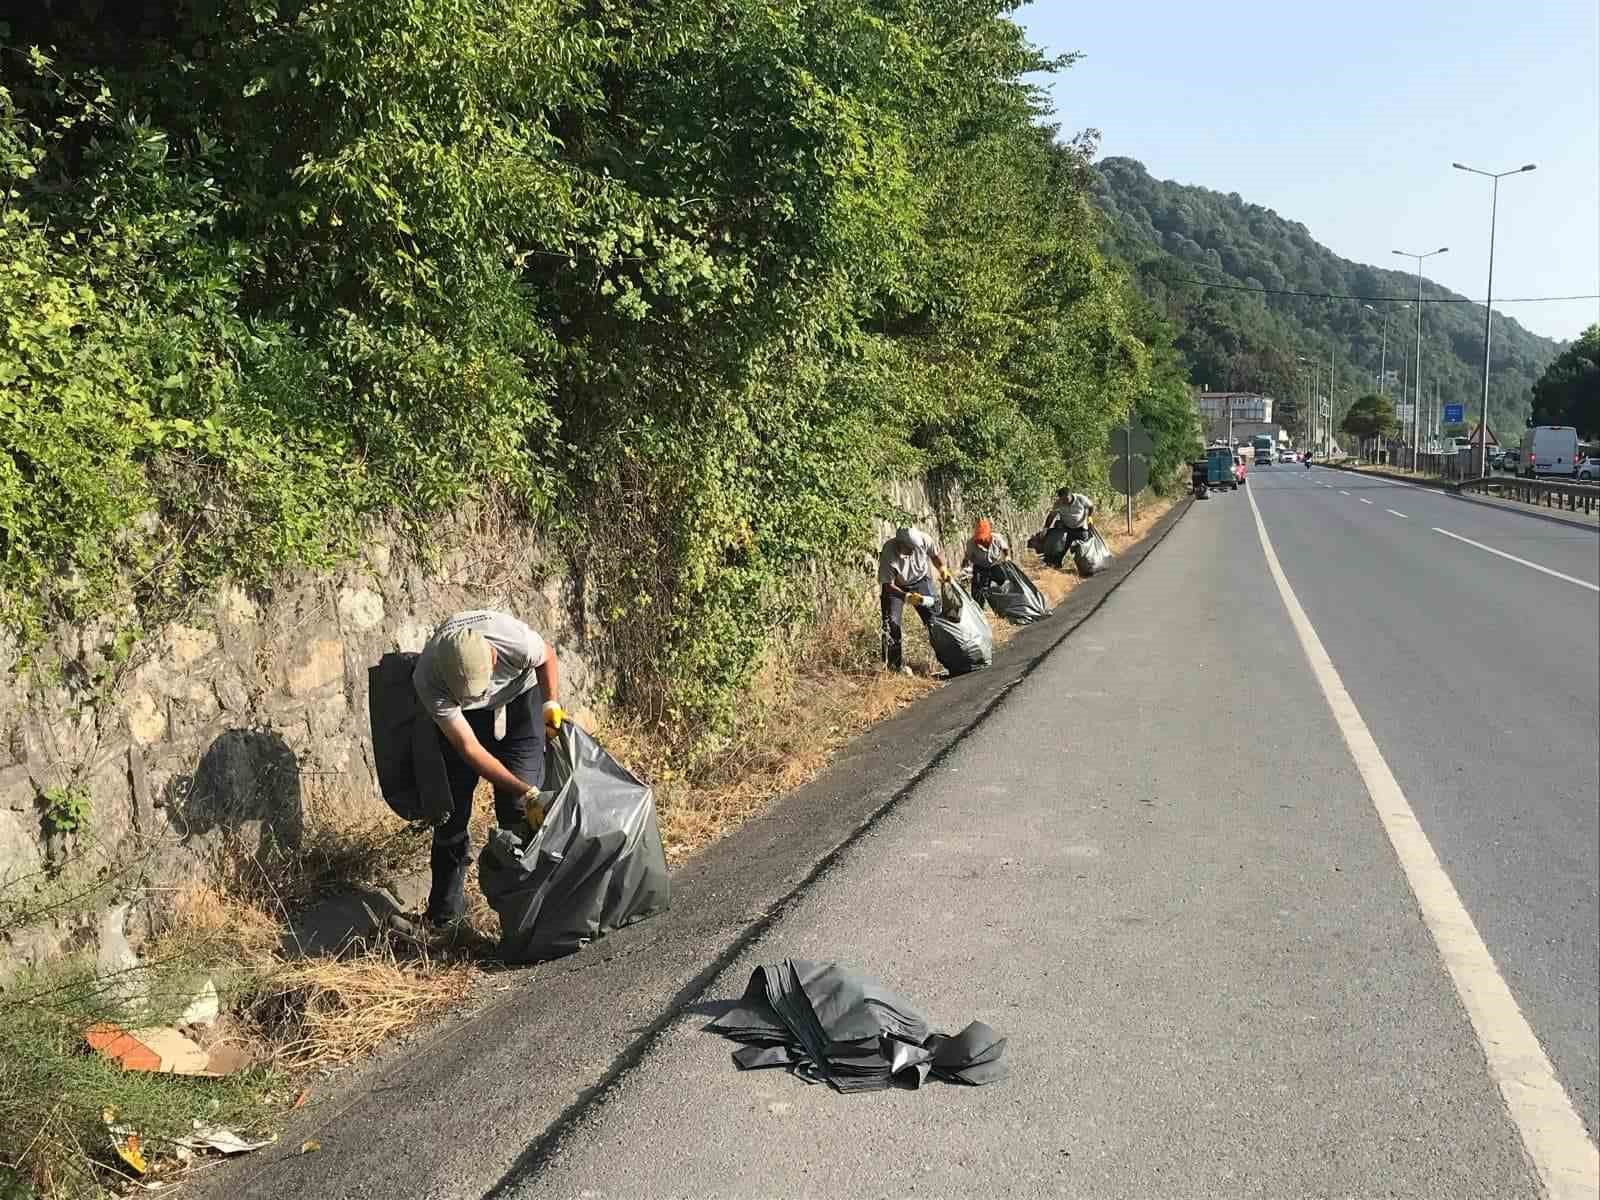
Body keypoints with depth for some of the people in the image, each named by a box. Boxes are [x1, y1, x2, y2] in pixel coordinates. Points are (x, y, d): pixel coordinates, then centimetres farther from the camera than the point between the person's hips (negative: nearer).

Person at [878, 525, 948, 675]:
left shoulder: (924, 540, -28)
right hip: (895, 586, -3)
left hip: (920, 580, 3)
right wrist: (906, 597, -43)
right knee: (892, 623, -11)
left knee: (936, 617, 3)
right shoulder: (888, 554, -37)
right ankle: (896, 664, 1)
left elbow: (934, 555, -4)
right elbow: (888, 585, -30)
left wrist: (943, 568, -22)